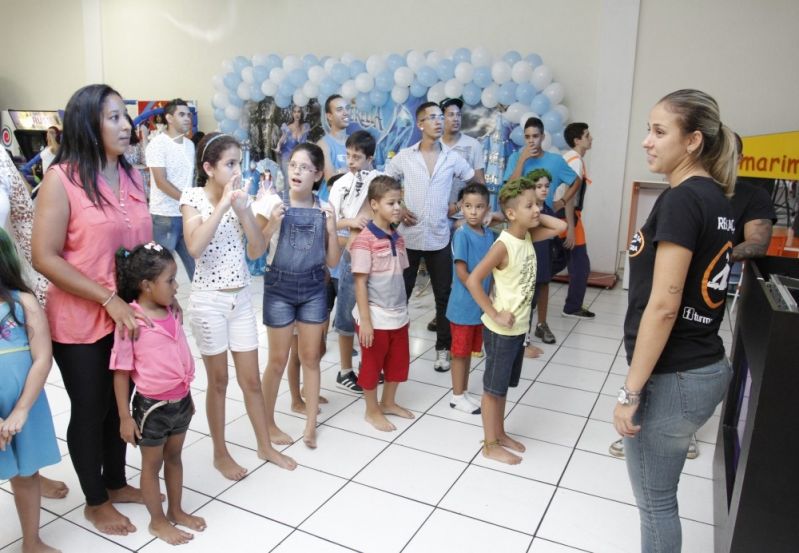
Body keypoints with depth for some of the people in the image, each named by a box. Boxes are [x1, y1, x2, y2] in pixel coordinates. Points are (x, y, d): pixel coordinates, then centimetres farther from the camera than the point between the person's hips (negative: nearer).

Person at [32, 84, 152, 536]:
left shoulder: (133, 176, 4)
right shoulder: (61, 178, -14)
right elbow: (44, 257, -16)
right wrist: (108, 300, -20)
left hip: (132, 314, 5)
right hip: (81, 321, -5)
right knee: (90, 409, 12)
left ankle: (116, 483, 41)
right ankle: (94, 501, 33)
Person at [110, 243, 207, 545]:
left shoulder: (170, 313, 0)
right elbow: (121, 373, -15)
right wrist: (125, 417, -12)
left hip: (180, 402, 6)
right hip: (152, 406, -6)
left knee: (174, 457, 21)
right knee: (152, 464, 14)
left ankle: (176, 511, 39)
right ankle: (157, 521, 31)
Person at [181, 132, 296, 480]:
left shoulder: (239, 198, 4)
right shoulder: (194, 197, -8)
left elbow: (257, 251, -2)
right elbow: (194, 248, -24)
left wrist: (243, 209, -14)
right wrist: (222, 205, -23)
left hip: (241, 299, 4)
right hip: (209, 301, -4)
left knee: (251, 379, 12)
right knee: (218, 380, 8)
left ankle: (265, 446, 27)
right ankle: (220, 453, 26)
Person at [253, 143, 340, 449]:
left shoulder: (324, 209, 0)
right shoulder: (273, 202, -8)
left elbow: (332, 262, 2)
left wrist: (331, 229, -12)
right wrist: (273, 223, -21)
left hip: (313, 287, 3)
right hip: (279, 286, -2)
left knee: (310, 357, 10)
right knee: (278, 359, 6)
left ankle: (311, 426, 23)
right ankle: (268, 423, 25)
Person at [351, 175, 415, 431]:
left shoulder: (398, 238, 5)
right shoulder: (365, 239, -16)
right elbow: (360, 282, -16)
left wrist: (404, 310, 14)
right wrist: (365, 320, -18)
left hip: (398, 315, 7)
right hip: (375, 316, -7)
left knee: (399, 361, 18)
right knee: (372, 364, 10)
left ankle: (388, 403, 39)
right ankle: (372, 411, 28)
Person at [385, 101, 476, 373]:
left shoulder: (453, 158, 4)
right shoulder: (404, 157, 0)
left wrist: (458, 204, 6)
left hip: (439, 237, 2)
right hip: (408, 235, -1)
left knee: (444, 295, 6)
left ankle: (443, 348, 20)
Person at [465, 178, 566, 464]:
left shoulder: (528, 235, 1)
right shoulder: (503, 245, -23)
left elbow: (560, 227, 8)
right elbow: (472, 280, -27)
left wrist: (536, 216, -2)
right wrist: (494, 315, -22)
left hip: (519, 327, 8)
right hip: (501, 330, -8)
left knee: (503, 385, 21)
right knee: (494, 387, 7)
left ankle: (499, 433, 37)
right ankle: (490, 445, 21)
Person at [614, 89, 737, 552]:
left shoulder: (681, 200, -18)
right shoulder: (718, 200, 9)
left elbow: (663, 306, -22)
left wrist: (630, 392, -17)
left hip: (672, 378, -9)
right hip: (707, 368, 9)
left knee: (655, 502, 10)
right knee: (662, 495, 23)